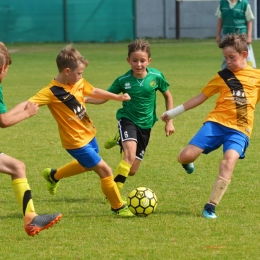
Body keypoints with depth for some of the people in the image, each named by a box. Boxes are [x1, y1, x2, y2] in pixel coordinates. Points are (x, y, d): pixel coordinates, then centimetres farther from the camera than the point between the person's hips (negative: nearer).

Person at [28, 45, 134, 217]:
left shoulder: (79, 83, -3)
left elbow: (94, 92, 16)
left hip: (88, 134, 9)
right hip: (77, 142, -9)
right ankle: (118, 208, 11)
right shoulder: (52, 92, -25)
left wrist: (117, 97, 17)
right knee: (104, 170, -7)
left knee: (87, 165, 32)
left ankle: (54, 176, 53)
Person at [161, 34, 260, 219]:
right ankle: (188, 162, 24)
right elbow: (201, 97, 14)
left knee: (229, 160, -27)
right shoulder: (223, 77, 10)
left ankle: (211, 207, -20)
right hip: (216, 122, 1)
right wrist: (174, 112, 12)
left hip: (239, 129, -1)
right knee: (186, 156, -15)